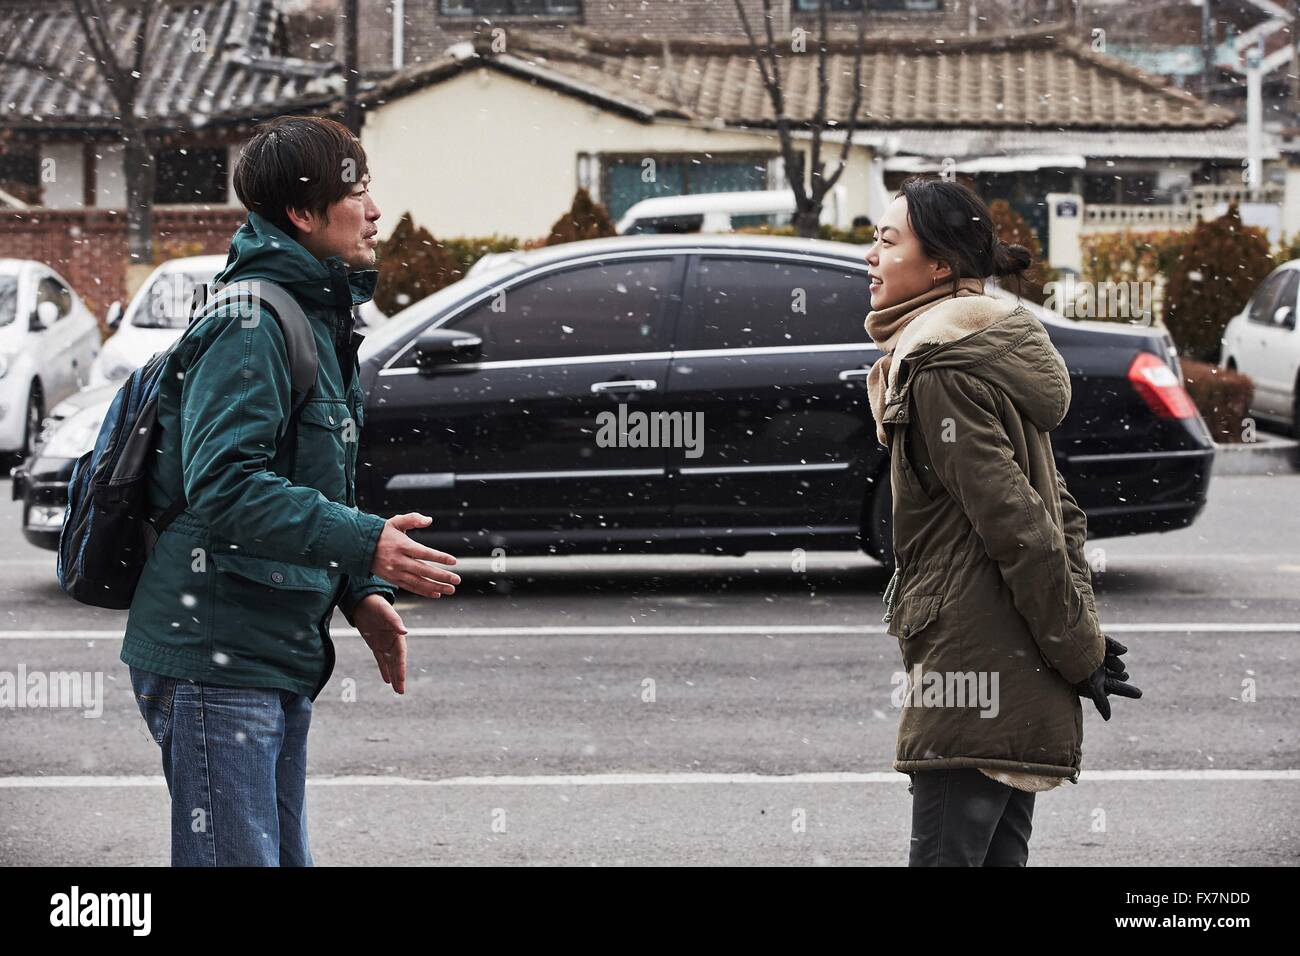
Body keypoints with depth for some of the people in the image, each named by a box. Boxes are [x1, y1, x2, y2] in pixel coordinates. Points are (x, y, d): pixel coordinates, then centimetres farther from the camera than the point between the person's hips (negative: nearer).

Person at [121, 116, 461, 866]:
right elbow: (224, 485, -26)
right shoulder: (250, 325, -16)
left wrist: (362, 596, 12)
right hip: (214, 659, -10)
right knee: (235, 859, -9)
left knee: (282, 855, 16)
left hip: (280, 662, 10)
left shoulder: (320, 319, 17)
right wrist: (364, 545, -29)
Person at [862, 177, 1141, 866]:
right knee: (999, 853, 14)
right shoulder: (995, 356, 17)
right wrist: (1082, 632, 11)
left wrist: (1077, 649, -13)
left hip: (970, 663, -10)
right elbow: (1058, 510, 17)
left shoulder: (939, 369, -13)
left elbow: (1014, 522, -18)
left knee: (944, 853, -9)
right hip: (1020, 675, 10)